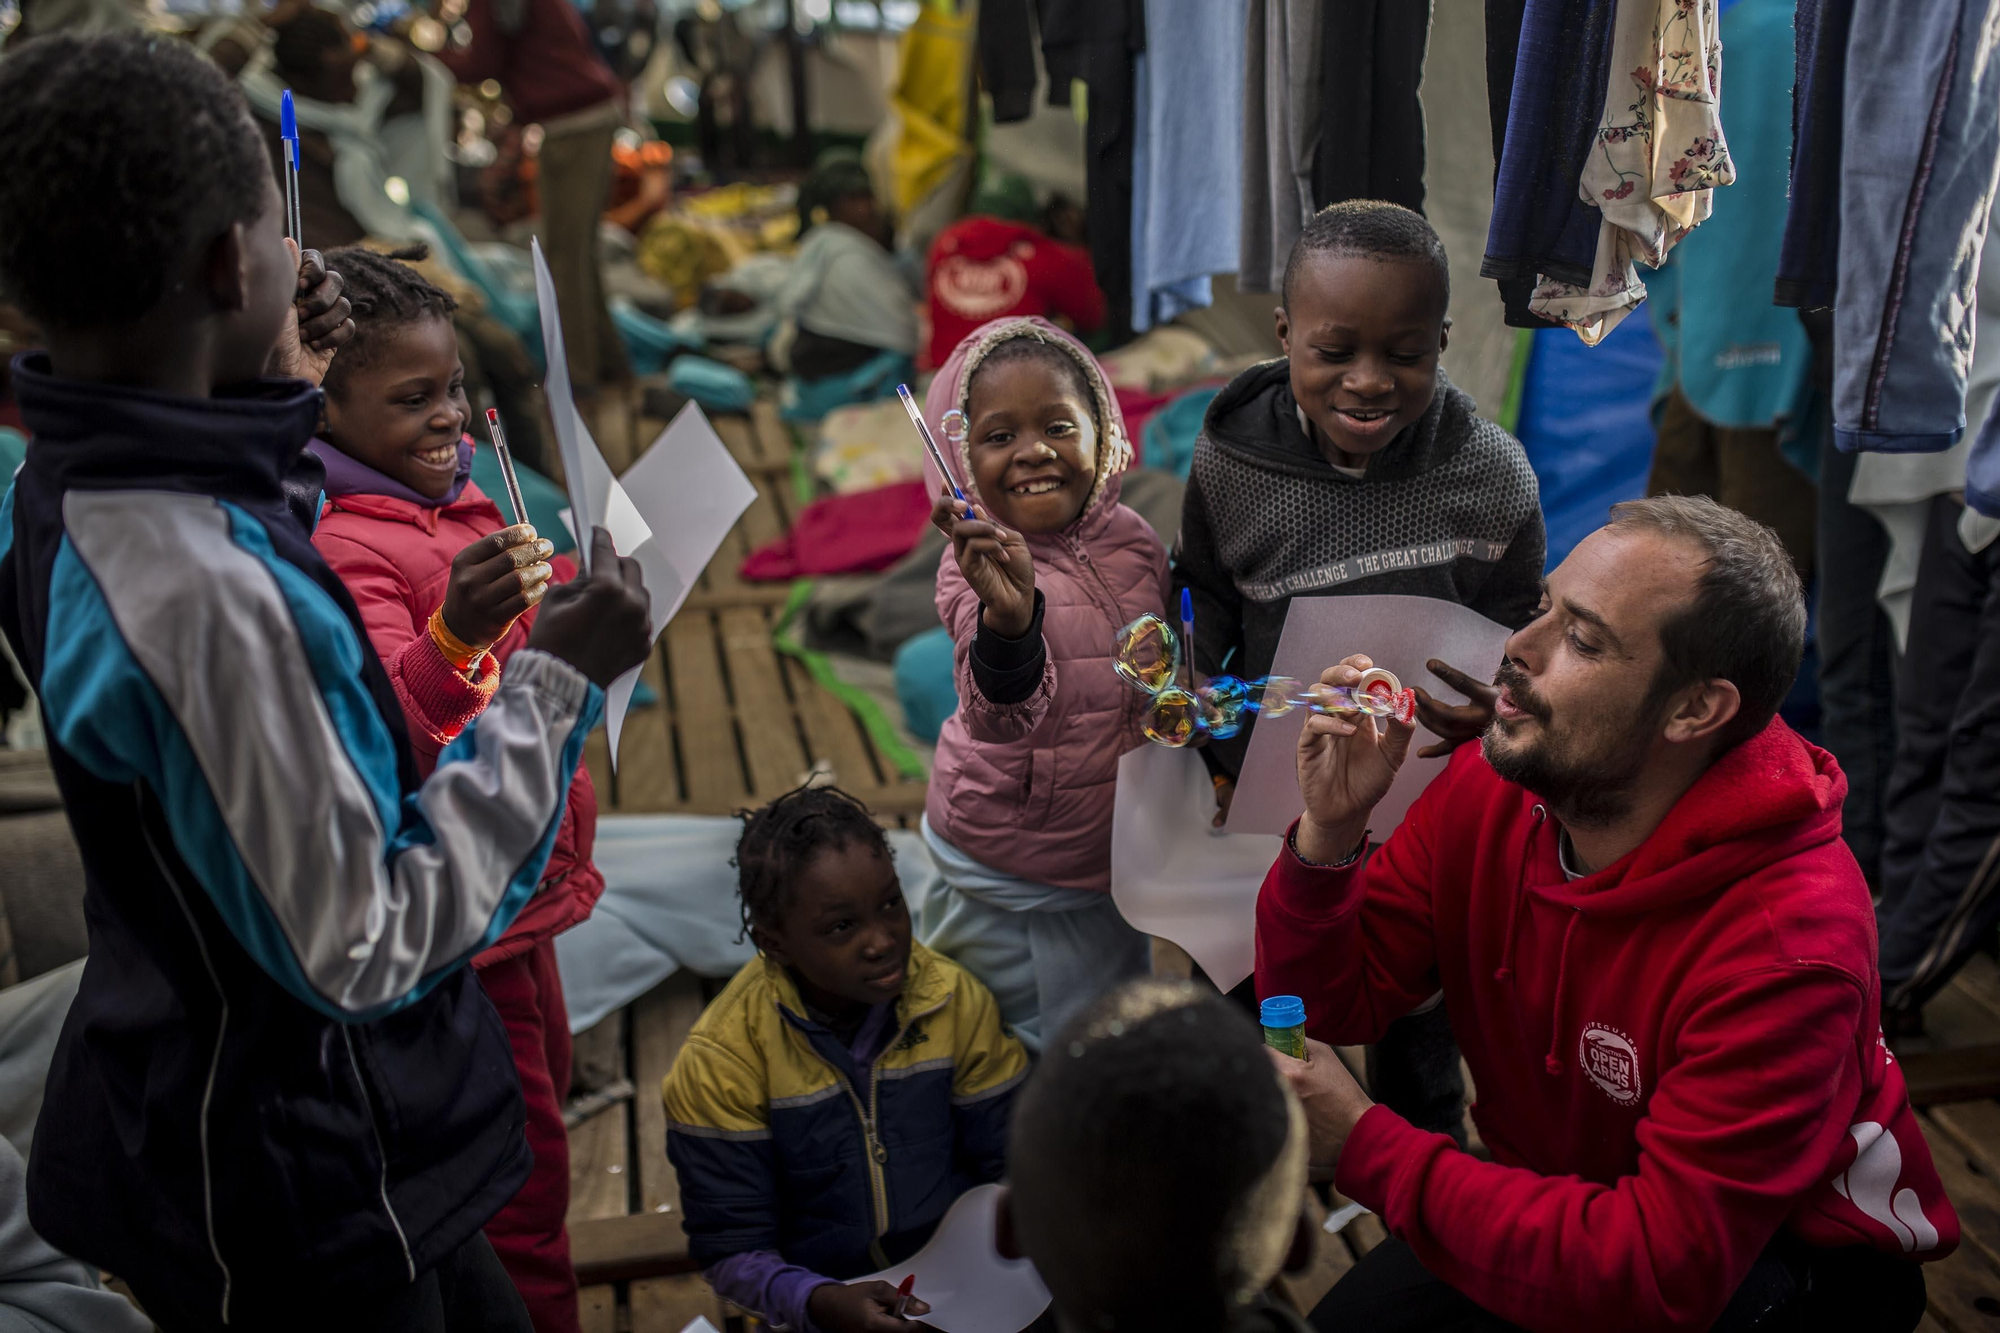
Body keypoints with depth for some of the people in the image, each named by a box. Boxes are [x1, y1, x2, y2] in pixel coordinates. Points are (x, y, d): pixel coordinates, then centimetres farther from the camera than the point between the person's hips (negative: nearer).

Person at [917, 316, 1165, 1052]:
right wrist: (1009, 618, -55)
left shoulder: (1132, 541, -5)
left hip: (1113, 852, 5)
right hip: (1001, 874, -5)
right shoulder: (978, 564, -22)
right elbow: (1001, 715, -39)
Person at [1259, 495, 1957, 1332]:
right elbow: (1329, 1007, -6)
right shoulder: (1486, 791, -13)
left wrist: (1364, 1144, -34)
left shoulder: (1787, 940, -32)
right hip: (1558, 1199, 5)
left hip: (1770, 1259, -5)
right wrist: (1328, 830, -25)